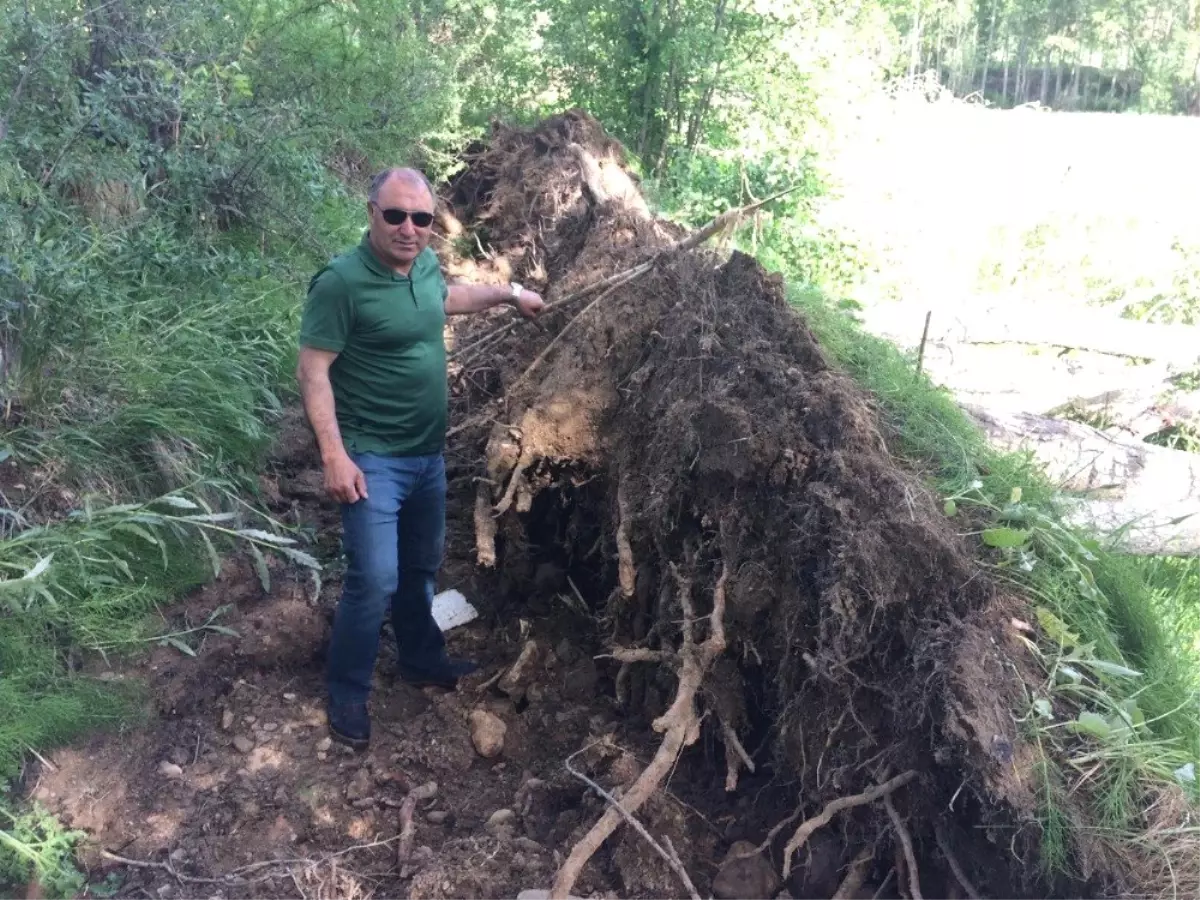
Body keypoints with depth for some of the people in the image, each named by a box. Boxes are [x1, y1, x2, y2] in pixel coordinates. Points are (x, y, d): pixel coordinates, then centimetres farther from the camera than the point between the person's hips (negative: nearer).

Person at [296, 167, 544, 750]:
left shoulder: (426, 265, 2)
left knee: (422, 565, 21)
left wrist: (509, 294, 33)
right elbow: (313, 372, -20)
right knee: (375, 580, -11)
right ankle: (346, 693, 9)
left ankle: (421, 659, 42)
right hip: (373, 459, -8)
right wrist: (334, 456, -25)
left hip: (428, 453, 8)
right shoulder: (341, 282, -20)